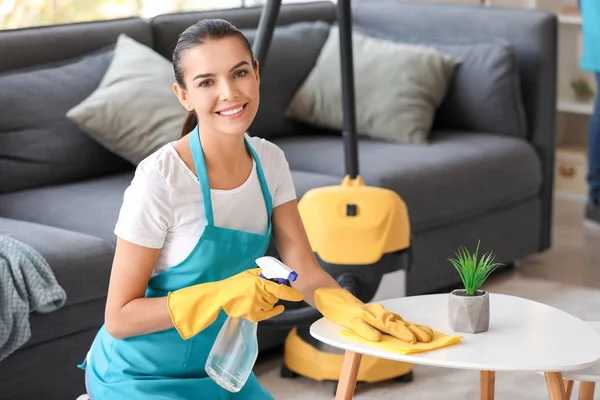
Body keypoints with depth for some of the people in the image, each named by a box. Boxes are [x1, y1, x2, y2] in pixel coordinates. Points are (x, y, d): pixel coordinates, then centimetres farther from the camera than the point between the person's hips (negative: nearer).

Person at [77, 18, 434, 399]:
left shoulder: (269, 162, -4)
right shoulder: (160, 179, -23)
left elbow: (305, 272, -5)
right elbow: (119, 318, -20)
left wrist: (358, 313, -25)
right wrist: (224, 296, -32)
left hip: (217, 369, 6)